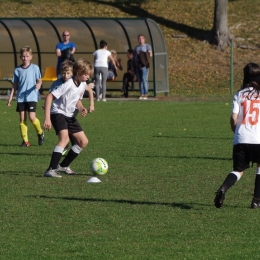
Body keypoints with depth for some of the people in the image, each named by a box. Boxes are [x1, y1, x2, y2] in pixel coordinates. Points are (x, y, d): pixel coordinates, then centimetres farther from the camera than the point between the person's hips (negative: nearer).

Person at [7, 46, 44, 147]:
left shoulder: (35, 68, 0)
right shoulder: (17, 70, 8)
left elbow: (39, 81, 3)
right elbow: (15, 85, 13)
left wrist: (38, 85, -21)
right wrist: (10, 97, 10)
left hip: (32, 97, -3)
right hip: (20, 97, 3)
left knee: (32, 117, -13)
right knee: (22, 118, 0)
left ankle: (40, 133, 14)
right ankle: (25, 140, 5)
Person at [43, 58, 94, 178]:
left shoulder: (82, 84, 1)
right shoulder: (68, 85, -24)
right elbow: (49, 96, -26)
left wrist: (81, 108, -3)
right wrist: (47, 118, -31)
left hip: (69, 116, 9)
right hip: (58, 113, -9)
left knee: (83, 141, 8)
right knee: (64, 138, -31)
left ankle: (63, 166, 21)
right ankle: (50, 170, -34)